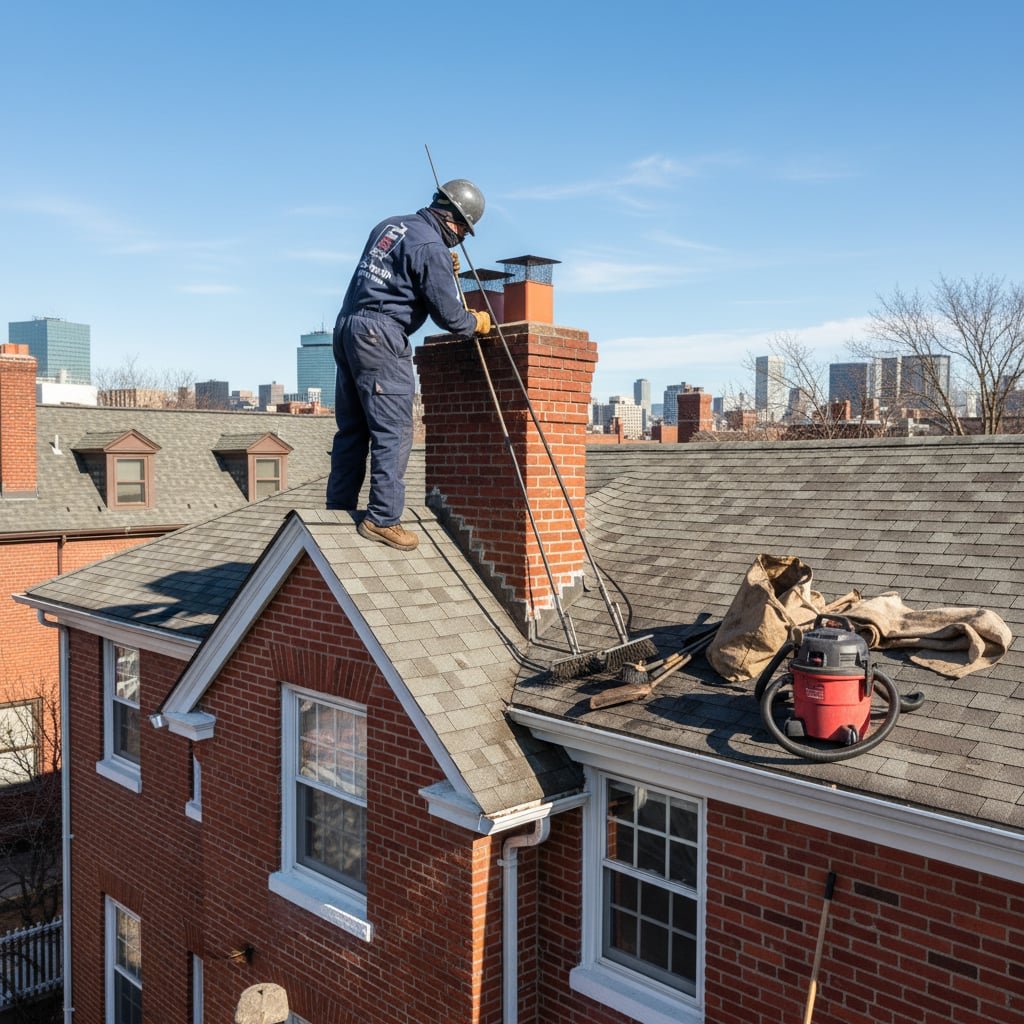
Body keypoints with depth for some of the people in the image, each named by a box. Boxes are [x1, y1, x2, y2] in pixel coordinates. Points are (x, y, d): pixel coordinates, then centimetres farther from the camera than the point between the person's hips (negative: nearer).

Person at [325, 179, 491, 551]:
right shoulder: (432, 247, -9)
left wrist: (443, 269, 25)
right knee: (394, 430, -6)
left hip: (347, 327, 9)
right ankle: (382, 518, -8)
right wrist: (476, 323, 9)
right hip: (381, 338, -9)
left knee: (352, 429, 13)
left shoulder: (389, 225, 17)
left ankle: (338, 510, 18)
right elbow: (448, 314, -11)